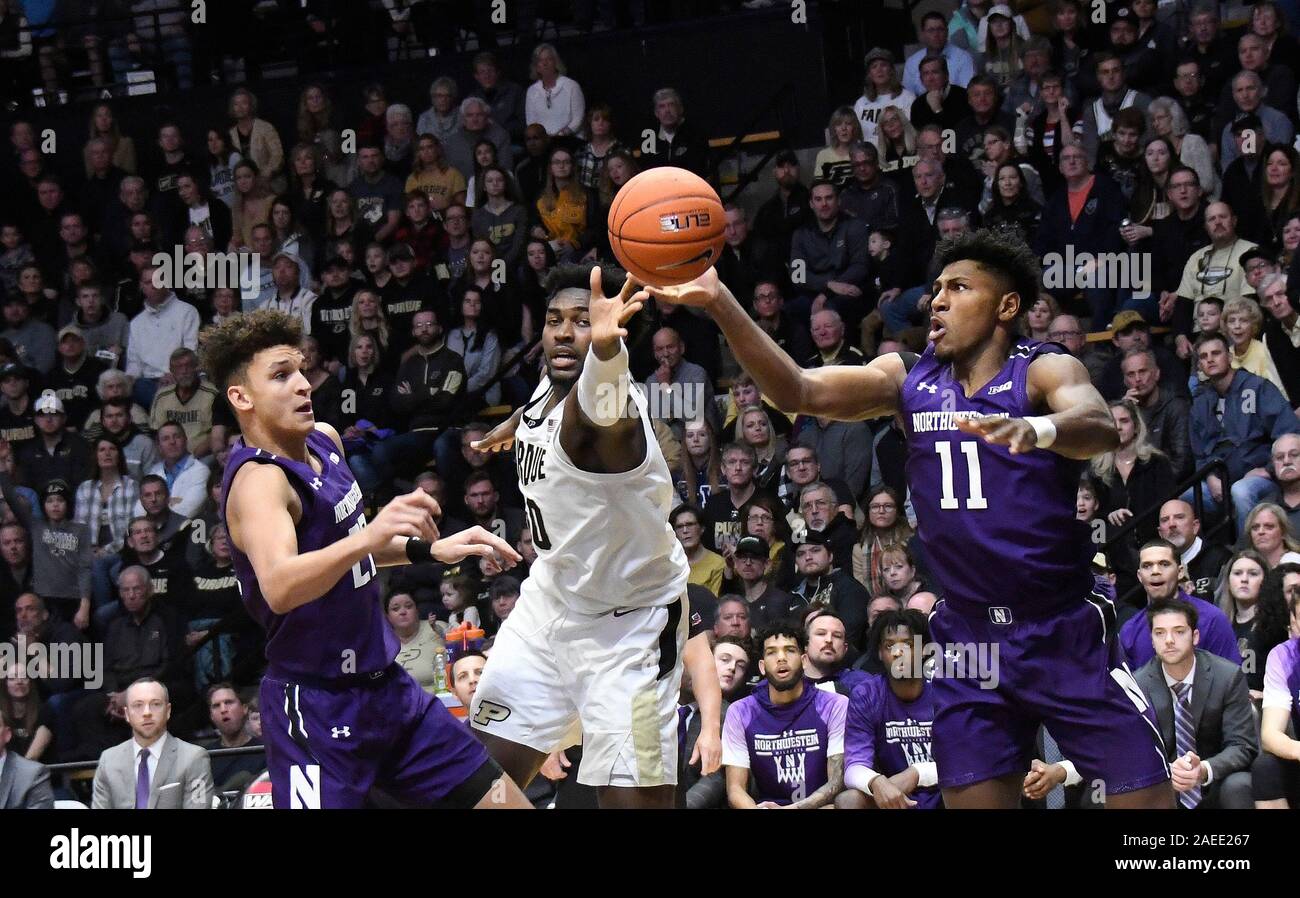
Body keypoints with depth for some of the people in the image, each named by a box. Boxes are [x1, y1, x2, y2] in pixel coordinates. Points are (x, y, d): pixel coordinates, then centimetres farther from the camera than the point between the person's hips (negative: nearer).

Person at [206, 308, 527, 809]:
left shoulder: (324, 441, 7)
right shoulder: (258, 480, -21)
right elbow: (278, 588, -41)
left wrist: (430, 549, 13)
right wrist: (370, 536, -54)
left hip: (385, 687, 9)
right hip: (317, 707, -9)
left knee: (506, 803, 9)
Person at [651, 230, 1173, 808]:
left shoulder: (1045, 370, -8)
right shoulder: (908, 380, 6)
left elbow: (1099, 429, -29)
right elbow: (798, 391, -4)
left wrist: (1037, 429, -52)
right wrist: (719, 303, -17)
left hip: (1065, 632, -4)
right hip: (967, 633, 4)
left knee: (1144, 799, -8)